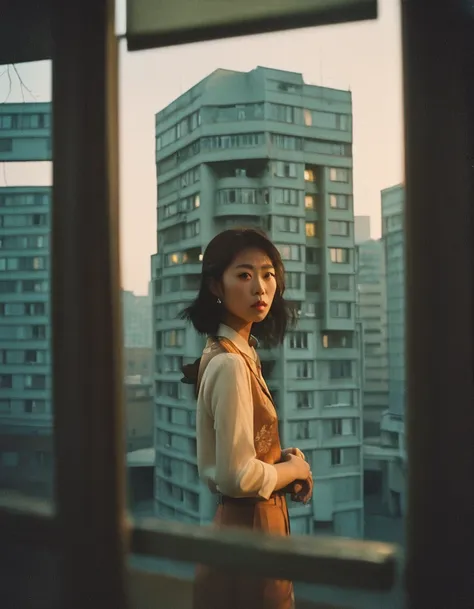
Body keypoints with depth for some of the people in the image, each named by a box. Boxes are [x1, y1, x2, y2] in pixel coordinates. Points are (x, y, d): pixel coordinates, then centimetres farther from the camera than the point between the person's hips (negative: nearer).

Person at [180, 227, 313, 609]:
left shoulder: (240, 352, 7)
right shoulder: (230, 363, -22)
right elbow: (238, 476, -25)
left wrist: (286, 458, 0)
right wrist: (296, 468, -9)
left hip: (246, 522, 9)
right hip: (249, 524, -9)